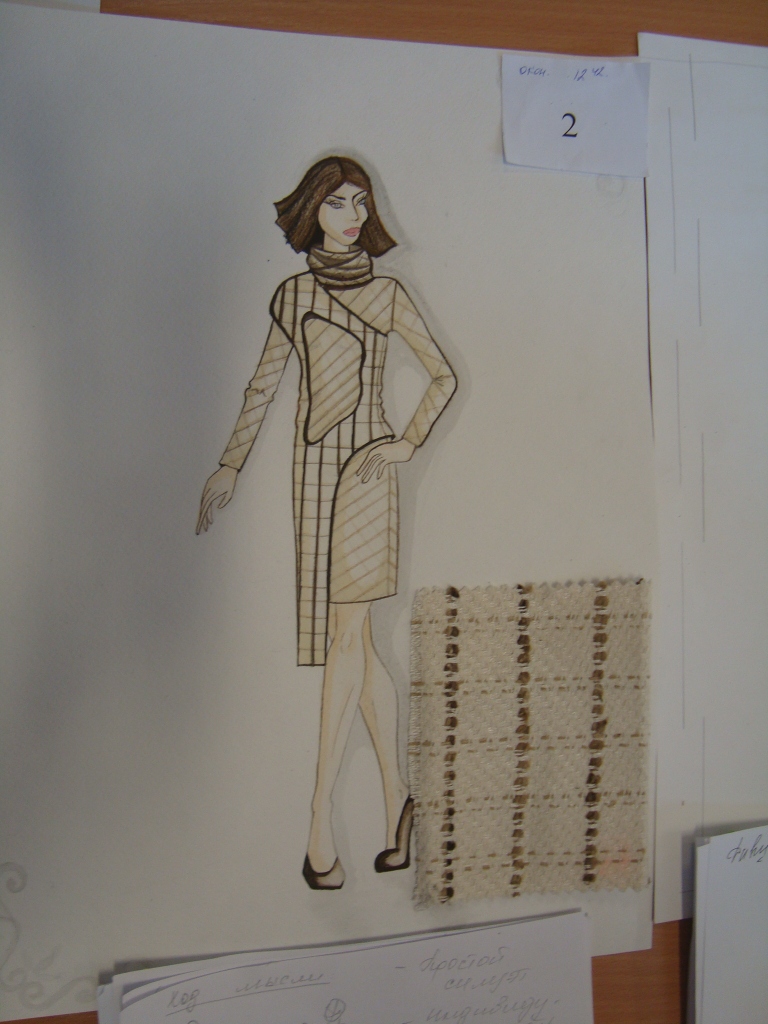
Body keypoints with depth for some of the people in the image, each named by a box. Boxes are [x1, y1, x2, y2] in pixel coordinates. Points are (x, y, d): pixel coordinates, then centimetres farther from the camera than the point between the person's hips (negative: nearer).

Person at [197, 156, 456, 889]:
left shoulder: (386, 292, 7)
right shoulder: (294, 293, 14)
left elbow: (443, 375, 8)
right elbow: (263, 384, 14)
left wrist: (408, 443, -4)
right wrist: (229, 466, 10)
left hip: (363, 466, -3)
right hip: (312, 464, 3)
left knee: (347, 633, -8)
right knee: (354, 639, 4)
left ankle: (320, 816, -3)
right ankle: (395, 793, 16)